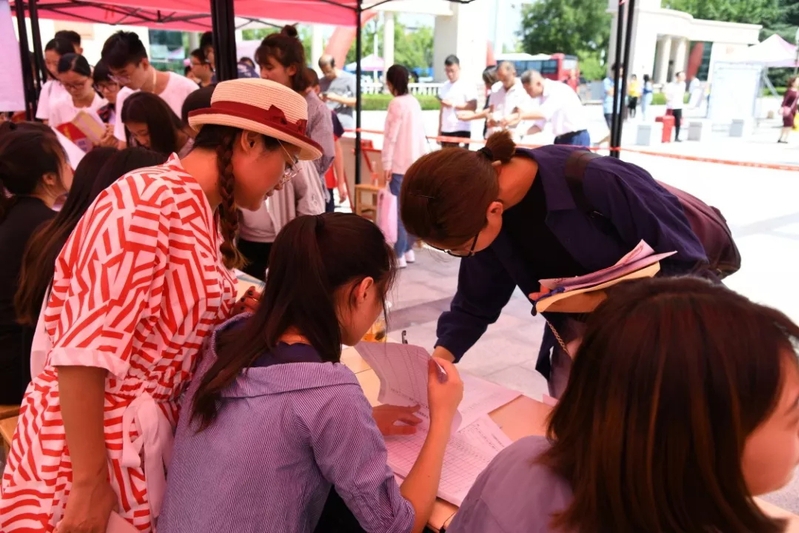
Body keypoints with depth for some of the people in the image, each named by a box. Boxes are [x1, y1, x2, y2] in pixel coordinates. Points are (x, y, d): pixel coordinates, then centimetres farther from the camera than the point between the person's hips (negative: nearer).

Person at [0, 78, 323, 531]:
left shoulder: (209, 218, 7)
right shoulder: (147, 201, -20)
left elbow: (189, 331, 7)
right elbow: (85, 348, -24)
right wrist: (91, 481, -22)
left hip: (154, 435, 8)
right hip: (88, 443, -8)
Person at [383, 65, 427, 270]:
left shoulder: (397, 103, -13)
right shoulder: (414, 101, 11)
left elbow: (391, 136, -16)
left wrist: (387, 164, -14)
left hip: (400, 164, -8)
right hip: (415, 162, 8)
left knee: (401, 209, -6)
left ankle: (399, 255, -3)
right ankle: (408, 250, 21)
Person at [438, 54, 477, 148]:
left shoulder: (467, 85, -5)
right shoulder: (444, 87, 12)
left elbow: (473, 106, -12)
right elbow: (442, 109, 15)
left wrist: (453, 104, -16)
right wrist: (439, 129, 11)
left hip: (461, 130, -6)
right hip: (445, 130, 6)